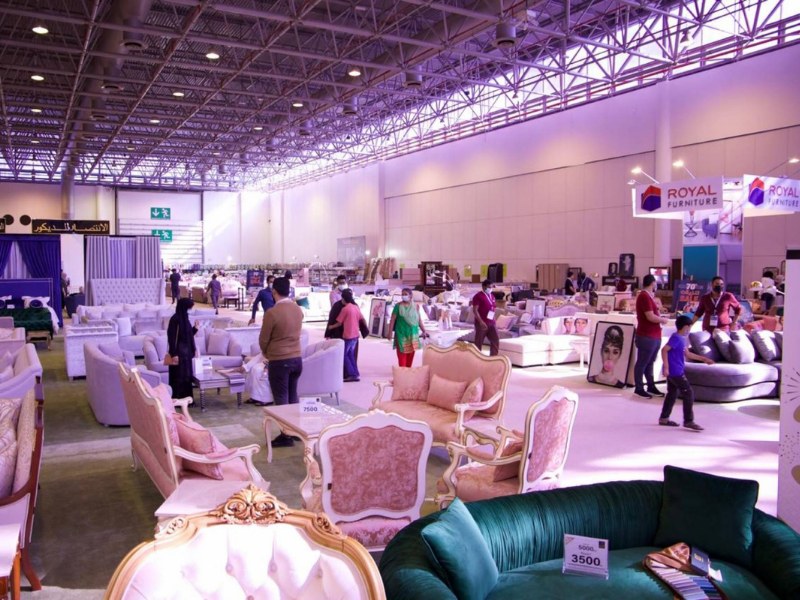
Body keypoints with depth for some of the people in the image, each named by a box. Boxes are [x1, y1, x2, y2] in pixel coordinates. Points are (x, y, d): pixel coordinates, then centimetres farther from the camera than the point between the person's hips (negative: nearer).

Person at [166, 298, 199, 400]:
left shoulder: (184, 318, 10)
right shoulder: (175, 319, -17)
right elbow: (172, 337, -19)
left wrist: (195, 328, 5)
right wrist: (174, 354, -21)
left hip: (186, 352, 9)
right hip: (179, 353, -9)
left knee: (187, 375, 13)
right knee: (179, 377, -2)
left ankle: (186, 398, 21)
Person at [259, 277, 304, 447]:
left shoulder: (272, 313, -19)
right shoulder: (298, 310, 1)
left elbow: (263, 340, -9)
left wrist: (266, 353, 11)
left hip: (279, 361, -6)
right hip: (297, 358, 6)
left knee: (281, 399, 5)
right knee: (293, 396, 19)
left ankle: (286, 436, 11)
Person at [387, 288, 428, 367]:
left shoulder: (415, 306, 4)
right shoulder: (398, 306, -6)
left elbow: (419, 319, 11)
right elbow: (393, 319, -6)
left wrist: (424, 331, 11)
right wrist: (390, 332, -10)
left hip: (413, 334, 4)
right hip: (401, 334, -3)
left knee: (411, 354, 10)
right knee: (402, 354, -4)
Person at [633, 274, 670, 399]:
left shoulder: (649, 296, 15)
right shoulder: (644, 296, -17)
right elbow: (651, 317, -21)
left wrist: (661, 317, 4)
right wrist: (663, 320, -6)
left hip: (654, 336, 10)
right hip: (647, 336, -10)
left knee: (650, 363, 16)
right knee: (642, 363, -1)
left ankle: (651, 387, 24)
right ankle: (639, 389, 6)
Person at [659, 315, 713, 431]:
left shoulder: (681, 339, 13)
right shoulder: (676, 338, -17)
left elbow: (687, 354, 23)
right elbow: (664, 350, -26)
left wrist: (704, 359, 25)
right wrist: (666, 367, -28)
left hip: (672, 372, 10)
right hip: (676, 372, -10)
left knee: (672, 394, 15)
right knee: (689, 394, -3)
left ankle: (664, 418, 20)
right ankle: (688, 421, 2)